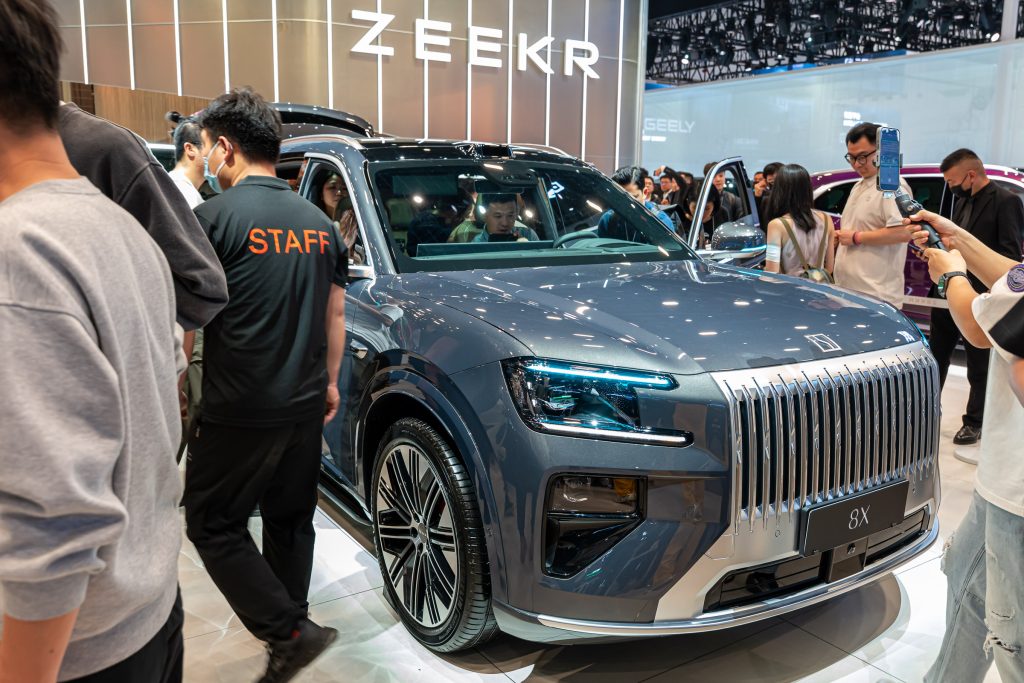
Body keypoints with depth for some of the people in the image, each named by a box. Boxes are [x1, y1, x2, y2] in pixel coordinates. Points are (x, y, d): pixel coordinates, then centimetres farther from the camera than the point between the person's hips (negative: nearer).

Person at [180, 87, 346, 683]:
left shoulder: (215, 216, -11)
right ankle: (290, 626, 33)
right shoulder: (318, 222, 9)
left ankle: (289, 633, 3)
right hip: (305, 405, 7)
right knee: (291, 519, 18)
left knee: (212, 523, 8)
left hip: (239, 411, -6)